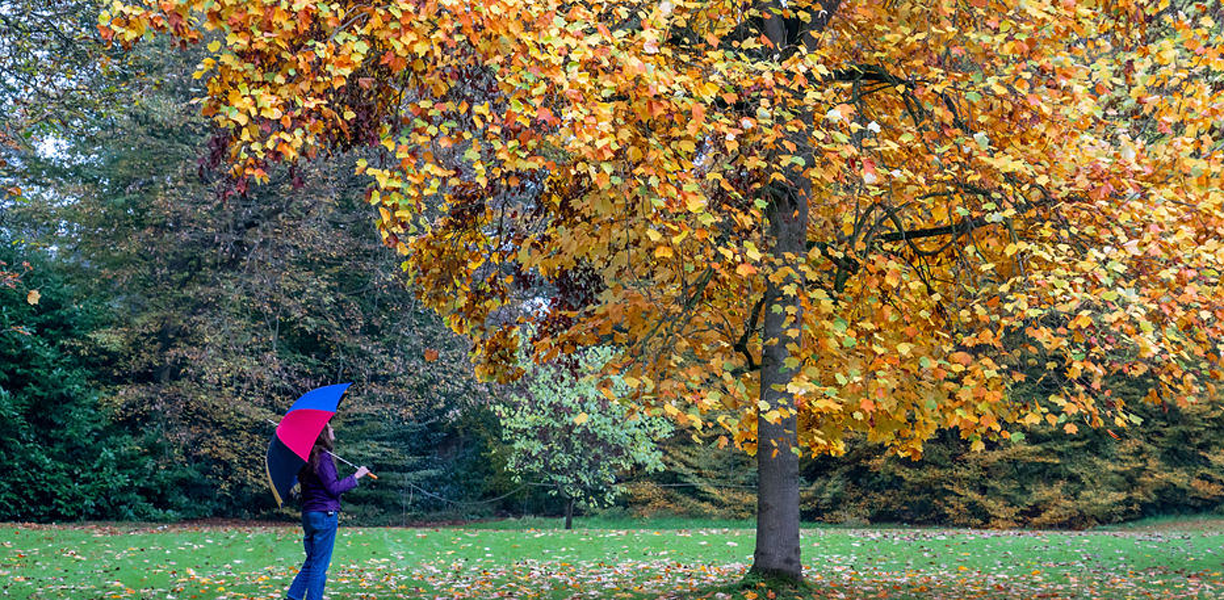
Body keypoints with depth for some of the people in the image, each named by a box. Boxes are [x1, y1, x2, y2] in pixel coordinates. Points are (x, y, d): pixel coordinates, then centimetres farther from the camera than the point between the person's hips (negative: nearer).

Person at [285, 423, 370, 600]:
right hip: (325, 514, -9)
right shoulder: (323, 458, -15)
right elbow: (334, 488, -16)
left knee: (311, 562, 16)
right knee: (320, 565, -1)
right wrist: (356, 476, -8)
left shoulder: (309, 457, 11)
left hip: (309, 514, 9)